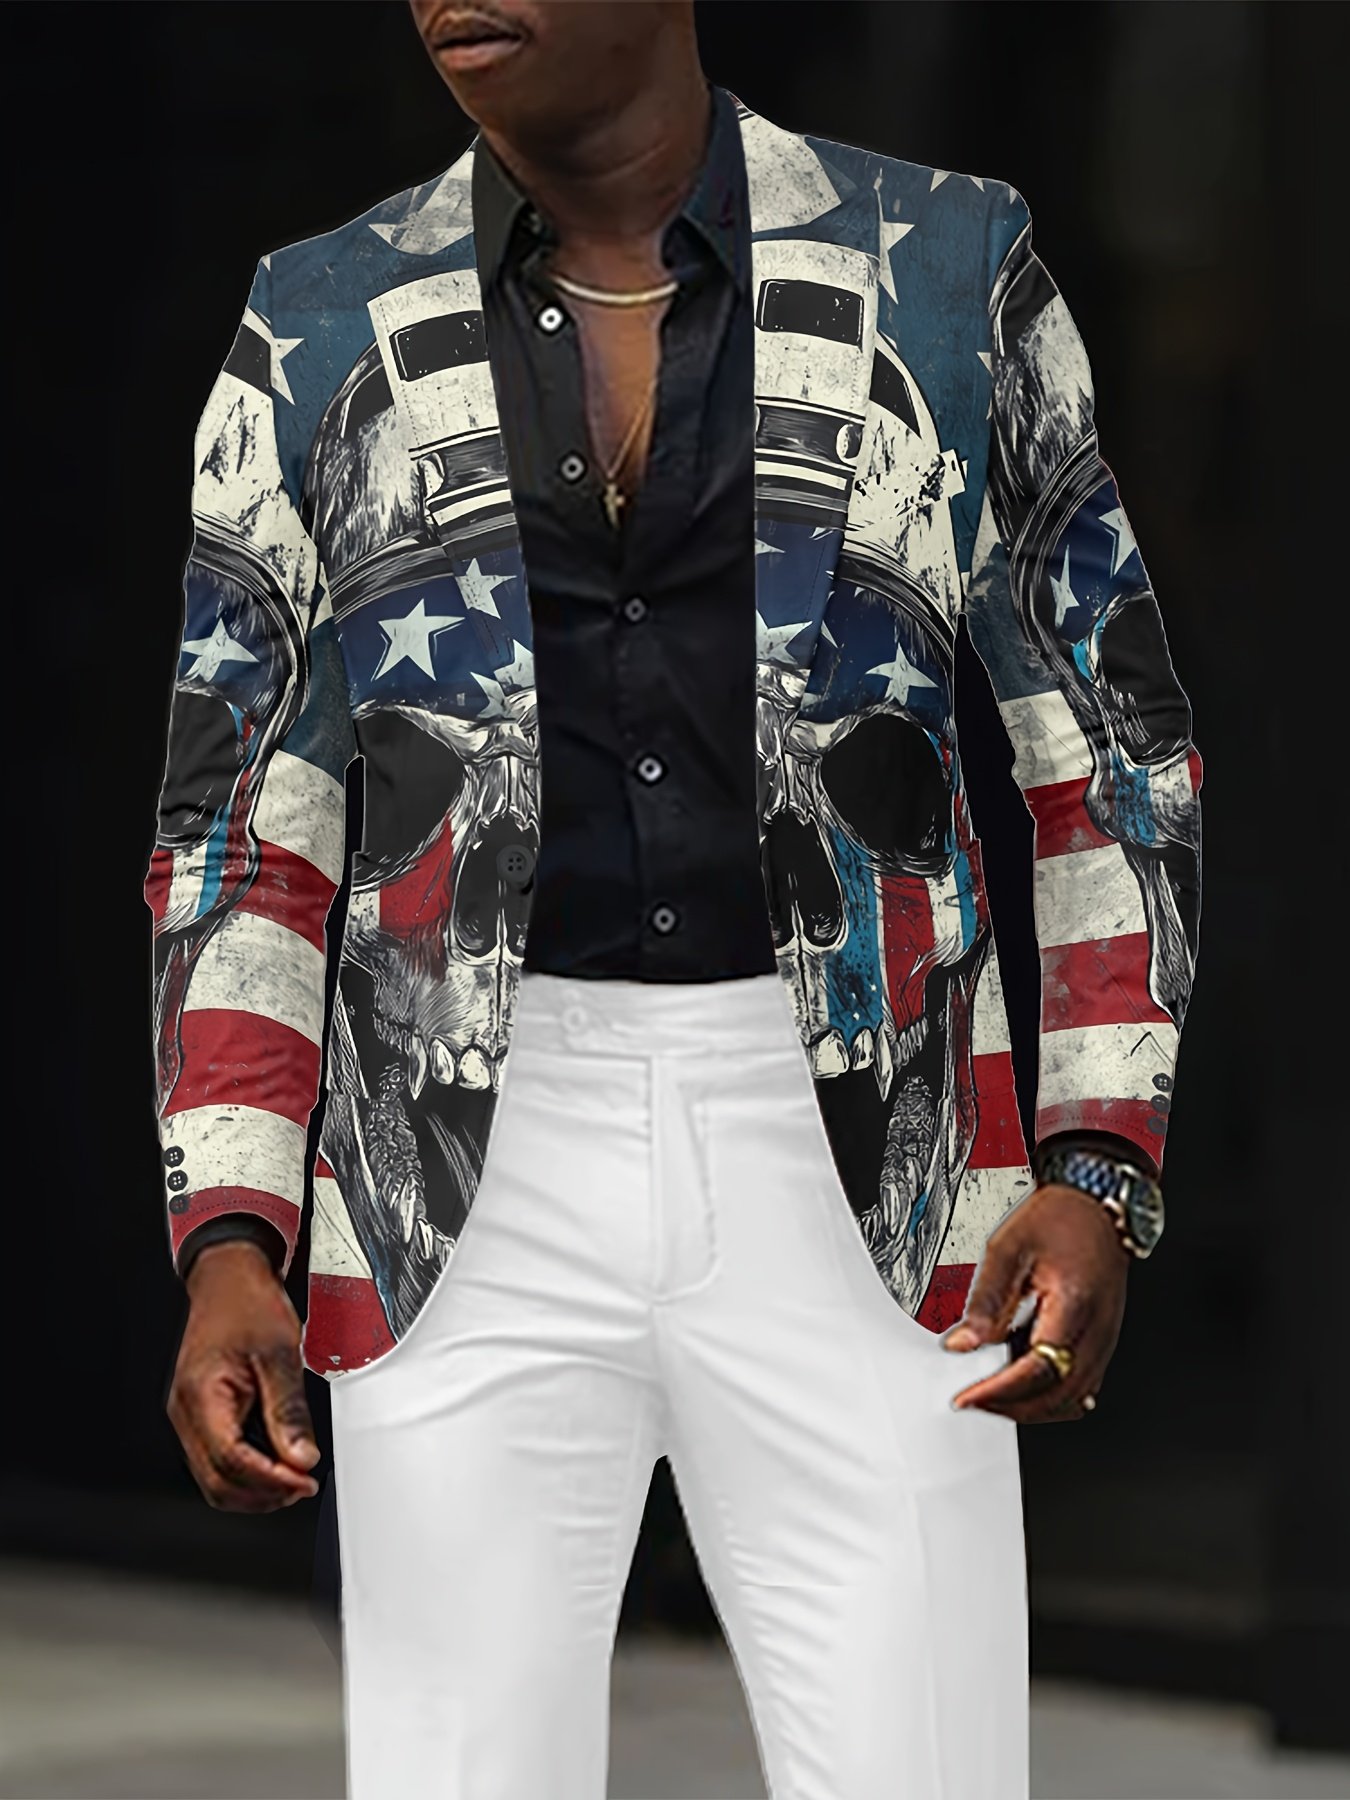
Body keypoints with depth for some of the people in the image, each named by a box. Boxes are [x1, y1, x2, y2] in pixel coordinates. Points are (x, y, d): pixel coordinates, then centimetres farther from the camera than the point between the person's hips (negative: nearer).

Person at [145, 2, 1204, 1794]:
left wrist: (1100, 1183, -5)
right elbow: (239, 828, 7)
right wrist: (228, 1254, -5)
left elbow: (1112, 745, 7)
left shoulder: (944, 277, 1)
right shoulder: (326, 335, 4)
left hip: (854, 1189, -1)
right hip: (479, 1199, 1)